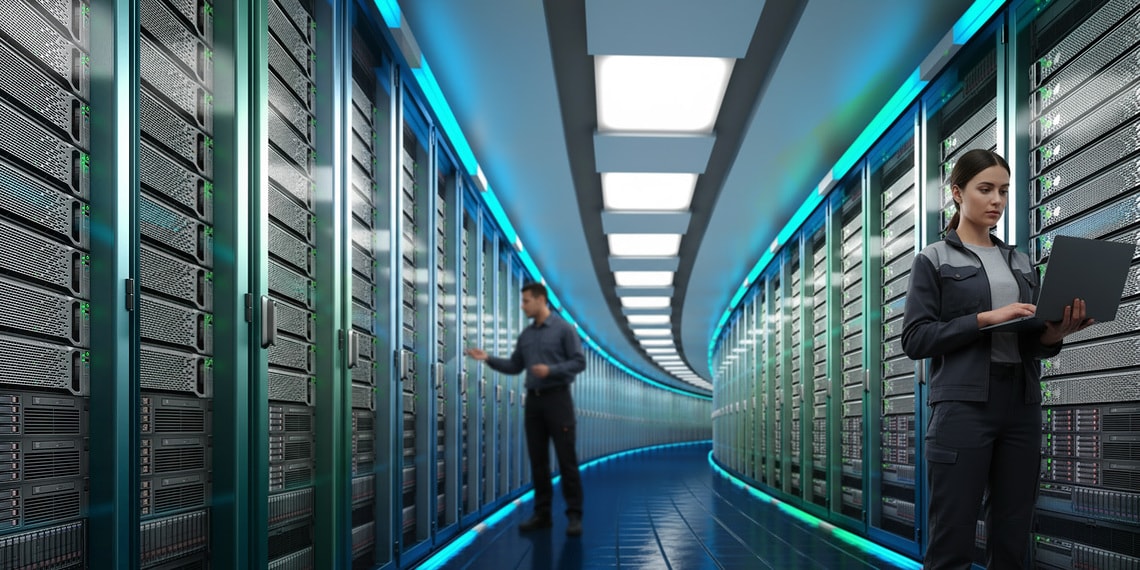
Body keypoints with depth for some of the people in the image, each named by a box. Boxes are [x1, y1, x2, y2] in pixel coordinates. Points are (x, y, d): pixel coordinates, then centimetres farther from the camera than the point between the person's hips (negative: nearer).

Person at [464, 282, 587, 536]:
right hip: (533, 400, 6)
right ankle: (542, 513, 12)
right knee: (538, 459, 6)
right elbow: (514, 367, 17)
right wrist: (487, 358, 4)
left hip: (558, 399, -6)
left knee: (566, 459, -7)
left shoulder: (564, 328, -6)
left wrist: (551, 370, -21)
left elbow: (579, 363, -9)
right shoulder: (526, 335, 14)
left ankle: (574, 515, -2)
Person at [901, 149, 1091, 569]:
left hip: (1022, 406, 5)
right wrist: (986, 318, -15)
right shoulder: (934, 260, 5)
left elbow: (1033, 344, 16)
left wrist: (1054, 335, -7)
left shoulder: (1020, 262, 19)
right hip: (964, 405, -5)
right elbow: (915, 339, -5)